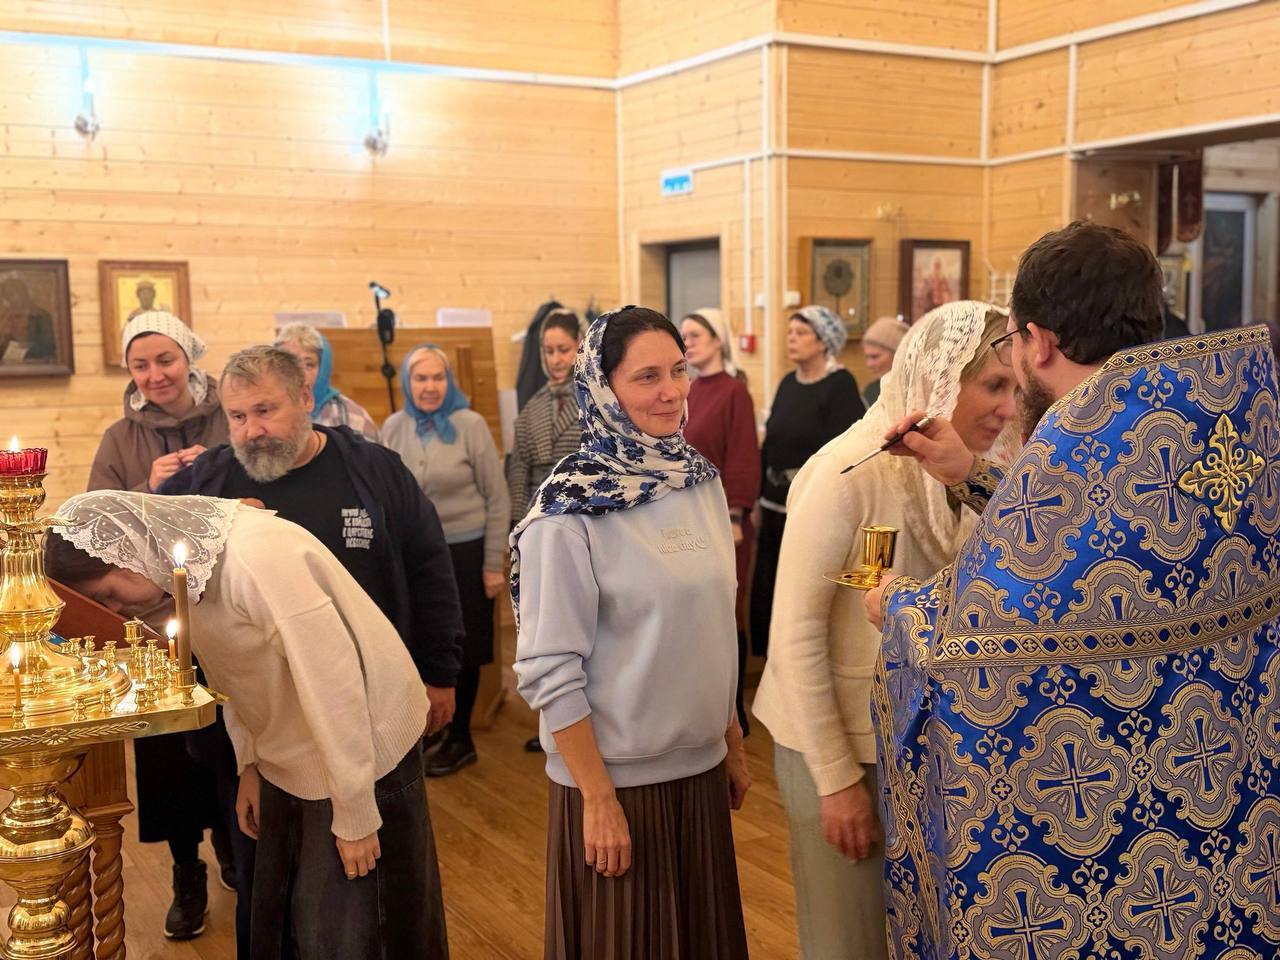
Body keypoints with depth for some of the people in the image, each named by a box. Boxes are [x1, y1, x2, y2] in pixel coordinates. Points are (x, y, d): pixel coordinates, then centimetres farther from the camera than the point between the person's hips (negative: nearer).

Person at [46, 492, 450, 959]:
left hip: (362, 749, -8)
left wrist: (354, 816, -20)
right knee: (284, 920, 19)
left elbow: (334, 683, -27)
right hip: (292, 757, 8)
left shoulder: (256, 557, -30)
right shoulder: (188, 557, -3)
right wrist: (249, 764, 9)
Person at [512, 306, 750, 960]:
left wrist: (733, 744, 13)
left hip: (701, 767, 6)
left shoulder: (701, 480, 2)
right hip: (617, 778, -6)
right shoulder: (572, 508, -17)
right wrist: (598, 798, -15)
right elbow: (549, 671, -17)